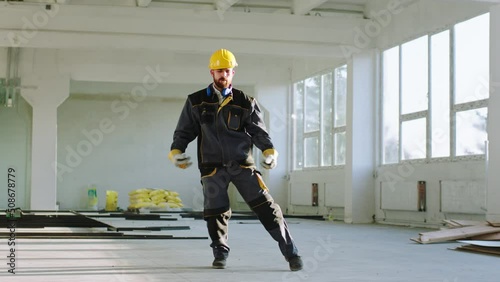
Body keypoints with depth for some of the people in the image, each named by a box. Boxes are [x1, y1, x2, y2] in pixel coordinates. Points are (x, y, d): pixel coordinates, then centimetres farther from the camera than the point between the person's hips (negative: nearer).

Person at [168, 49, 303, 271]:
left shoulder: (245, 102, 5)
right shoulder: (196, 102, 6)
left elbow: (258, 131, 4)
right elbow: (184, 131, 10)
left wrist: (270, 151, -14)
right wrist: (176, 151, -8)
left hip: (242, 164, 0)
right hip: (213, 167, 0)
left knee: (265, 207, -6)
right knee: (215, 212, -3)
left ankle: (290, 252, 0)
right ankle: (220, 254, 21)